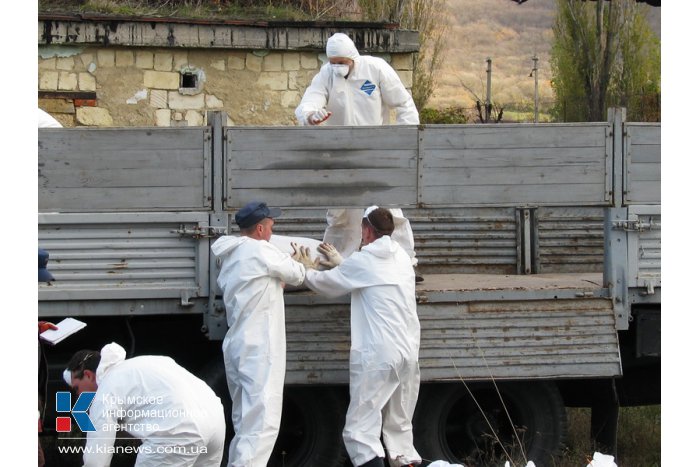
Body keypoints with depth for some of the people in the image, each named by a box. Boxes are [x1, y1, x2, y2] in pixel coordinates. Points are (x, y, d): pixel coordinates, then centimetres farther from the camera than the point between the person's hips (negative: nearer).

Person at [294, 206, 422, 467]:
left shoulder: (362, 262, -5)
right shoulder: (402, 259, 13)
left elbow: (323, 284, 9)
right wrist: (341, 263, 37)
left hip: (377, 355, -7)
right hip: (408, 352, 7)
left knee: (360, 429, -7)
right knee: (400, 425, 17)